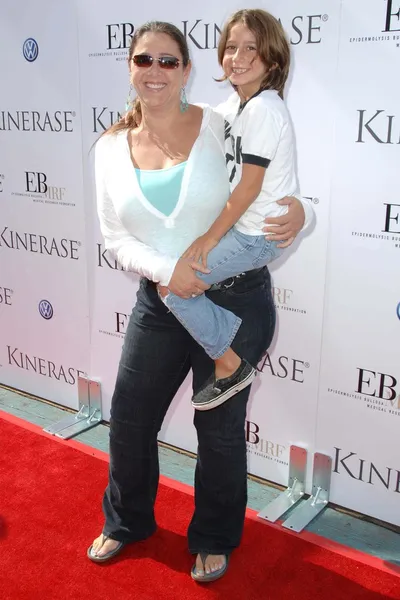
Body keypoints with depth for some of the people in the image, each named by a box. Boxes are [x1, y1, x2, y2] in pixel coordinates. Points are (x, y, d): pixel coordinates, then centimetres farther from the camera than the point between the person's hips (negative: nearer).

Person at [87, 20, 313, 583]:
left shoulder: (221, 126, -8)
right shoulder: (111, 149, 2)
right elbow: (116, 236, 1)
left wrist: (297, 210, -24)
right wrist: (165, 268, -17)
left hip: (236, 300, -3)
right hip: (160, 304, 4)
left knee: (220, 430, 12)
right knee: (129, 419, 16)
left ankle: (214, 539, 40)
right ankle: (127, 521, 46)